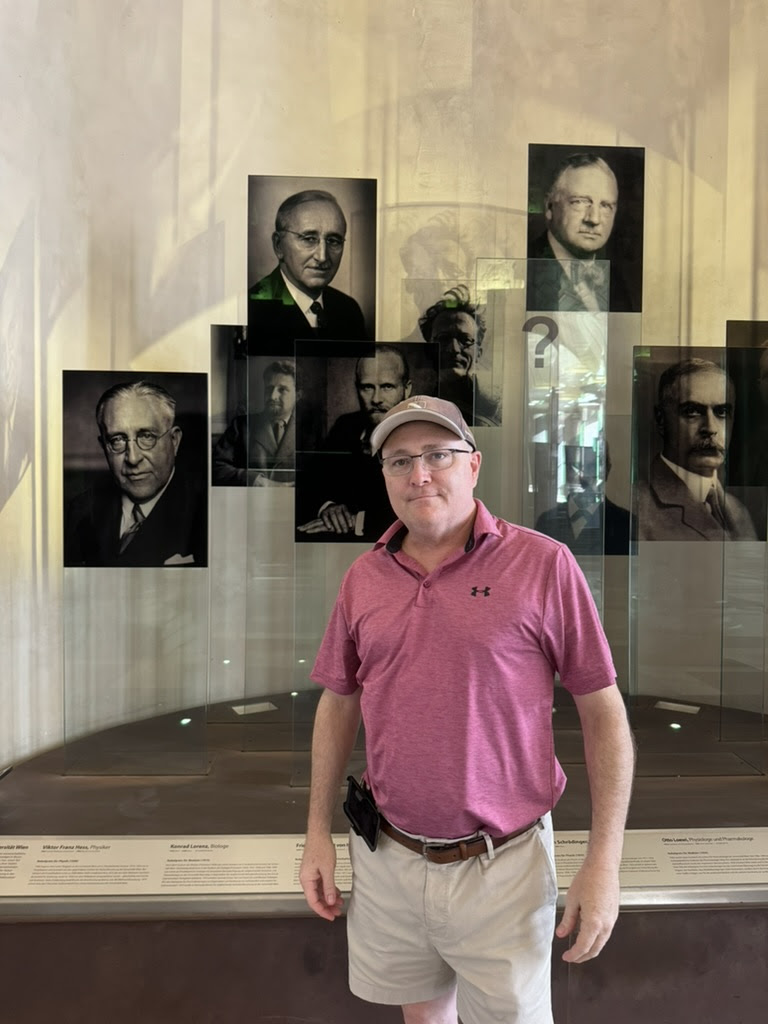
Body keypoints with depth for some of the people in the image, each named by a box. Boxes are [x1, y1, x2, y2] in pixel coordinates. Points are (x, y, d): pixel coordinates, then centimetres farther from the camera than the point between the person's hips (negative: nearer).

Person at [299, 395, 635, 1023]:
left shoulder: (542, 564, -11)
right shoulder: (363, 577, 1)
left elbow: (603, 711, -8)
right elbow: (339, 703, 10)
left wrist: (604, 863, -10)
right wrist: (318, 832, 9)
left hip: (501, 865, -3)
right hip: (386, 859, 4)